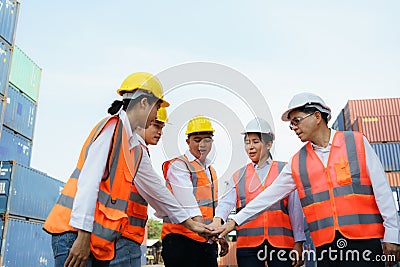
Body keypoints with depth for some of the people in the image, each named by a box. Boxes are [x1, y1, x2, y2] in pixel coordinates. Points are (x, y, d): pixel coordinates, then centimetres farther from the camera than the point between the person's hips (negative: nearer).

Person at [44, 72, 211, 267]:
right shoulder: (112, 126, -7)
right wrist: (83, 236, -19)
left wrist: (189, 222, 26)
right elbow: (89, 180, -16)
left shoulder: (136, 150, 18)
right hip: (75, 231, -9)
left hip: (101, 239, 9)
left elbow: (154, 189, 22)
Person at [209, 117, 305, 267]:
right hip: (248, 244, 1)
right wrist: (218, 220, -23)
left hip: (281, 243, -1)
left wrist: (298, 243, 1)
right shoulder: (238, 176, 13)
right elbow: (227, 202, -2)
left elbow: (295, 209, 6)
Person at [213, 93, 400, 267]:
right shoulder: (297, 162, 8)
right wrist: (235, 221, 8)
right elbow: (270, 195, 10)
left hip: (363, 239, -2)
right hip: (325, 246, 2)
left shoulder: (357, 142, 2)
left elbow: (381, 189, 1)